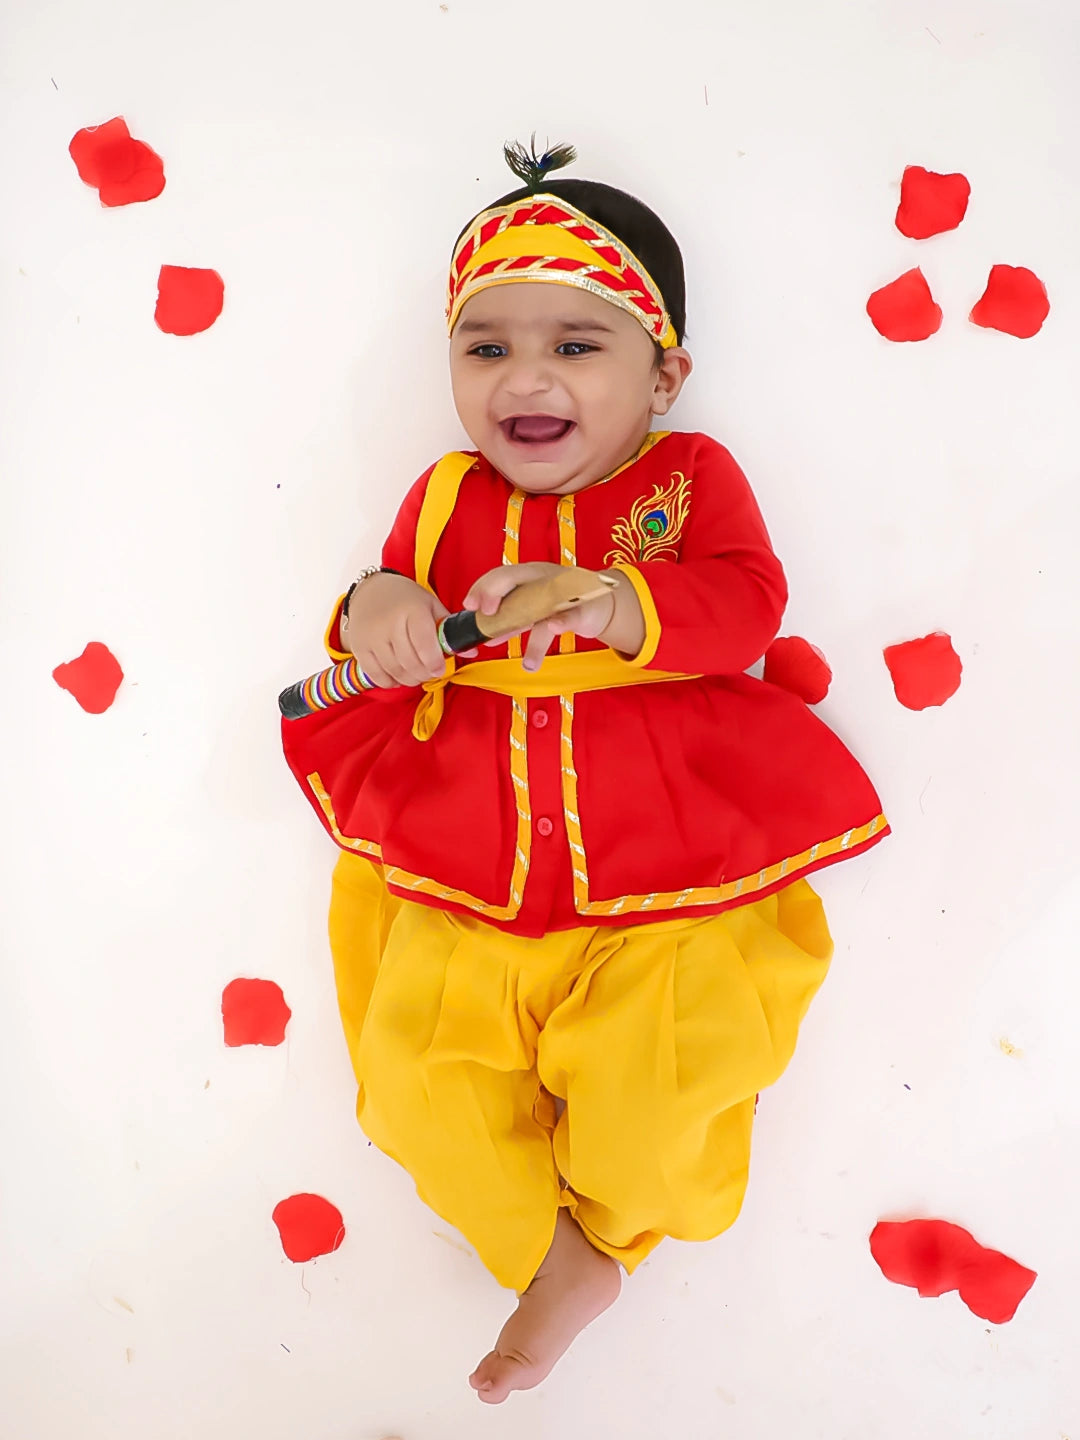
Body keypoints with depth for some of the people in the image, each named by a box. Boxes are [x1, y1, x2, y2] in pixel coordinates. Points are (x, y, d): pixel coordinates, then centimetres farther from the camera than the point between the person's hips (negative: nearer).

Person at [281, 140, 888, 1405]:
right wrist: (375, 610, -15)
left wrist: (602, 601, -31)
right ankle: (558, 1257, 15)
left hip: (664, 885, -2)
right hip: (468, 887, 3)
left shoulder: (691, 477, 3)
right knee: (415, 1068, -10)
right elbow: (386, 673, 10)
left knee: (658, 1077, -16)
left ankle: (605, 1211, 22)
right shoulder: (445, 498, 9)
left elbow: (745, 606, -13)